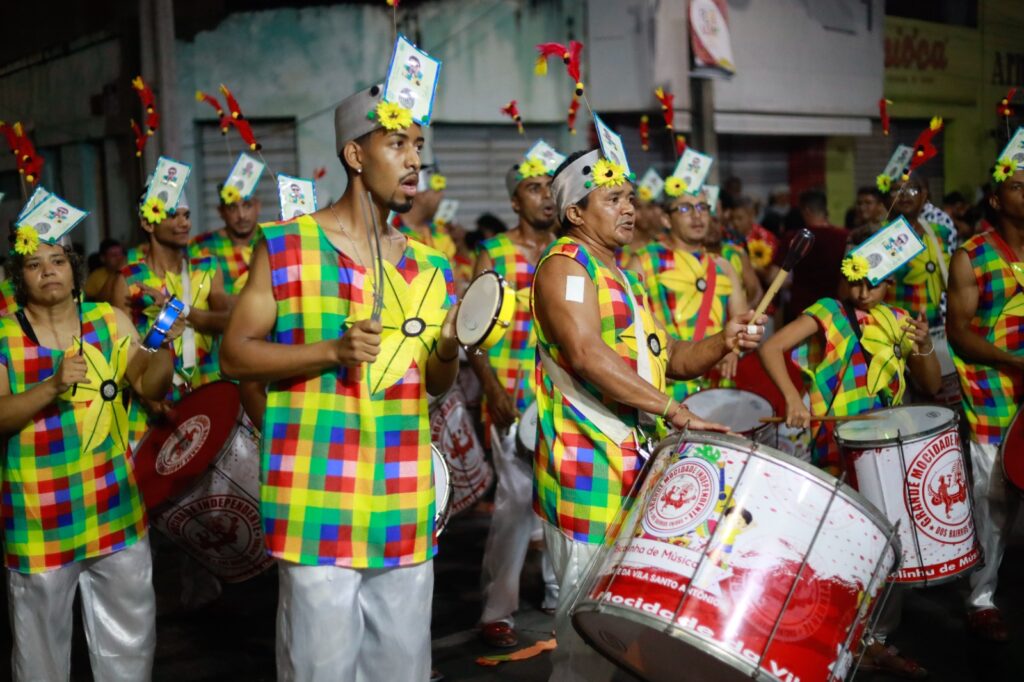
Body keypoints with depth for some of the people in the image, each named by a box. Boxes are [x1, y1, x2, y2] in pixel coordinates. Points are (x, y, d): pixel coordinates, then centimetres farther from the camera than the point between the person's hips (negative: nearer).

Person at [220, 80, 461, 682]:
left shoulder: (430, 265, 11)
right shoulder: (286, 246, -3)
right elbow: (235, 356, -4)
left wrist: (450, 349, -6)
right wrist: (331, 351, -18)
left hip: (406, 508, 5)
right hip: (319, 505, -4)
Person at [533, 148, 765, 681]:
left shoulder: (625, 278, 20)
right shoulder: (566, 265, -8)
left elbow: (668, 358, 20)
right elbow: (587, 355, -23)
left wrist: (722, 344, -1)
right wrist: (674, 412, -26)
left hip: (637, 467, 9)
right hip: (587, 472, -9)